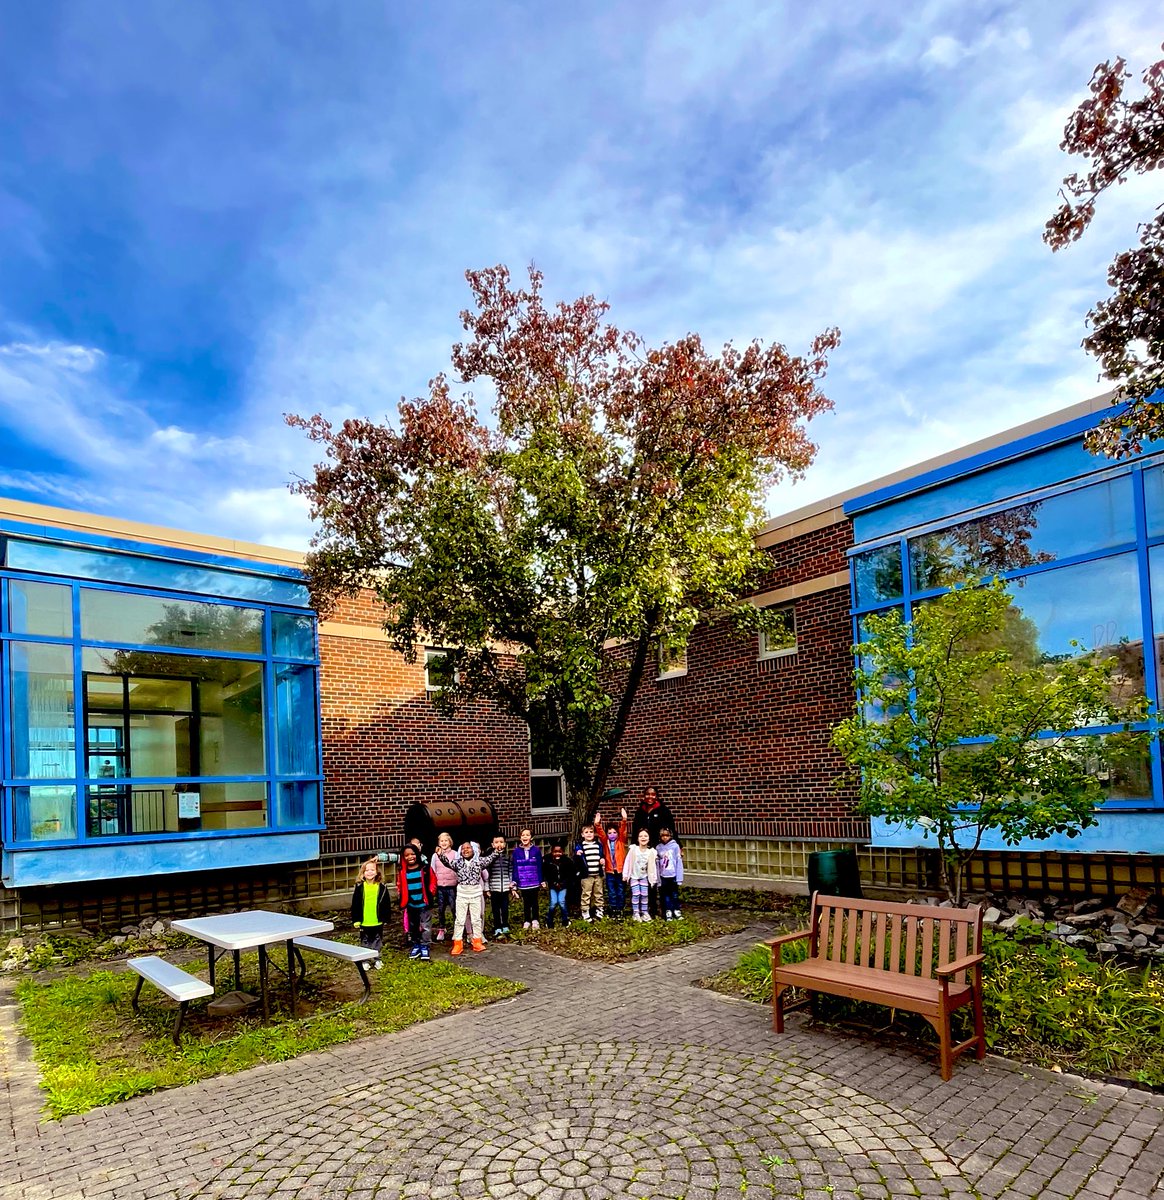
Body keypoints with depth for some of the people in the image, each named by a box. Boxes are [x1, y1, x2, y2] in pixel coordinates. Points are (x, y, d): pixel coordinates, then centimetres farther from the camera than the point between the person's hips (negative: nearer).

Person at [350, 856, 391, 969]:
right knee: (365, 942, 11)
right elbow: (355, 905, -3)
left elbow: (387, 904, 1)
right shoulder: (360, 887, -4)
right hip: (364, 922, 0)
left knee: (377, 941, 11)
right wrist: (355, 920, -5)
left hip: (378, 922, 0)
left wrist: (385, 918, 1)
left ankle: (376, 959, 24)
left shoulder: (382, 887, -3)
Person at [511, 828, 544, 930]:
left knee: (534, 902, 10)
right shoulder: (516, 851, -2)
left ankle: (535, 921, 24)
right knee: (526, 903, 10)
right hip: (523, 883, 0)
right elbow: (515, 868, 0)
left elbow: (540, 867, -1)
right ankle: (526, 921, 22)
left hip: (534, 882, 0)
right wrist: (514, 881, -5)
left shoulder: (536, 850, -4)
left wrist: (542, 881, -1)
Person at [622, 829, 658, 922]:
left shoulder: (651, 851, -12)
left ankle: (644, 912, 18)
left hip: (644, 876, 2)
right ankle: (636, 913, 8)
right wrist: (625, 874, -9)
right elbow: (627, 861, -10)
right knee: (636, 894, -3)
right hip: (634, 876, -2)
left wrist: (653, 879, -4)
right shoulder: (633, 849, -17)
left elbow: (653, 866, -6)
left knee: (644, 895, 5)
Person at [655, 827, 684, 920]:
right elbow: (657, 864, 6)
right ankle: (668, 912, 16)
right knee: (666, 894, 7)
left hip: (673, 875, -2)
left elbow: (679, 862, -5)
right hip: (663, 876, 2)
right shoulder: (658, 848, 2)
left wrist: (679, 877, -8)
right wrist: (658, 879, 4)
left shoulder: (675, 846, -5)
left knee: (674, 894, 7)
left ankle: (676, 911, 20)